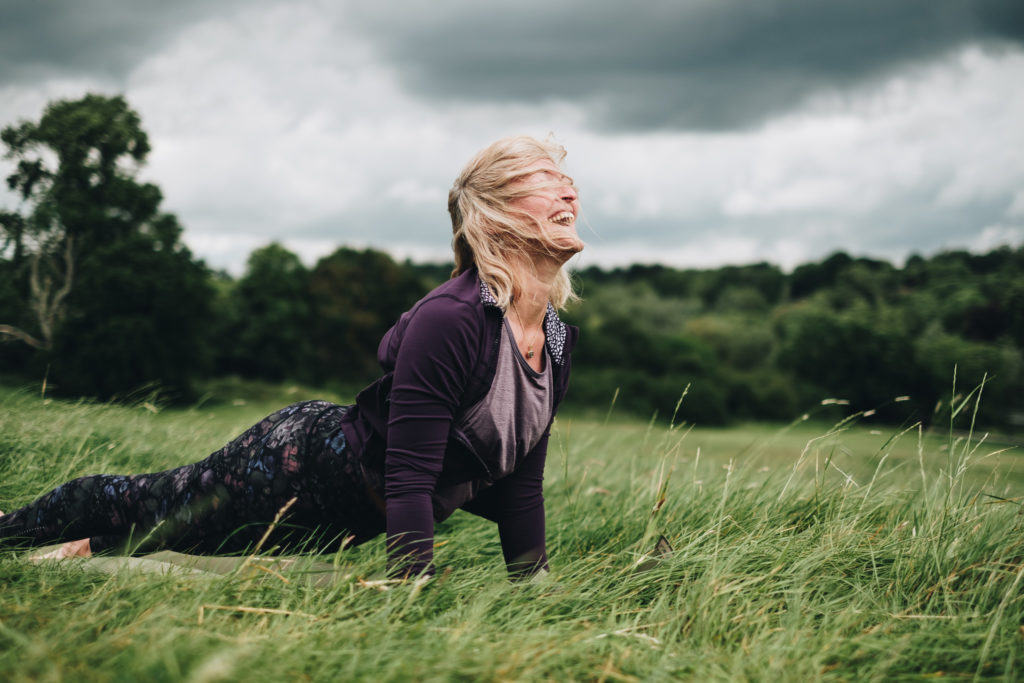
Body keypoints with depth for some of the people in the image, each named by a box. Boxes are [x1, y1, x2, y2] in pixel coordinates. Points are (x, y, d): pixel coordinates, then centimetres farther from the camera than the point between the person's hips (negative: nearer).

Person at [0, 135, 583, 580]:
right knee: (137, 506, 15)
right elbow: (408, 480, -34)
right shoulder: (448, 320, -32)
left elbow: (519, 483, 3)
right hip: (303, 462, -7)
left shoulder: (557, 339, -6)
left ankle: (81, 551, 49)